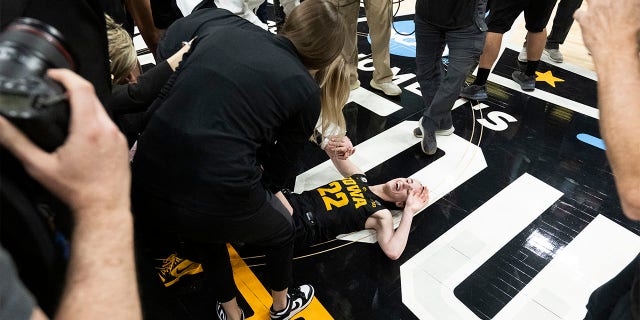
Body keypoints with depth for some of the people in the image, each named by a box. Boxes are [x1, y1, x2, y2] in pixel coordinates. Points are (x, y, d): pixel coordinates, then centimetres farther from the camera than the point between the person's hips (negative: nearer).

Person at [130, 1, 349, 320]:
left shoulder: (218, 32, 12)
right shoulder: (306, 91, 3)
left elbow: (161, 105, 11)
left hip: (147, 188, 5)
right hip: (217, 198, -4)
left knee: (206, 232, 38)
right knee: (282, 231, 30)